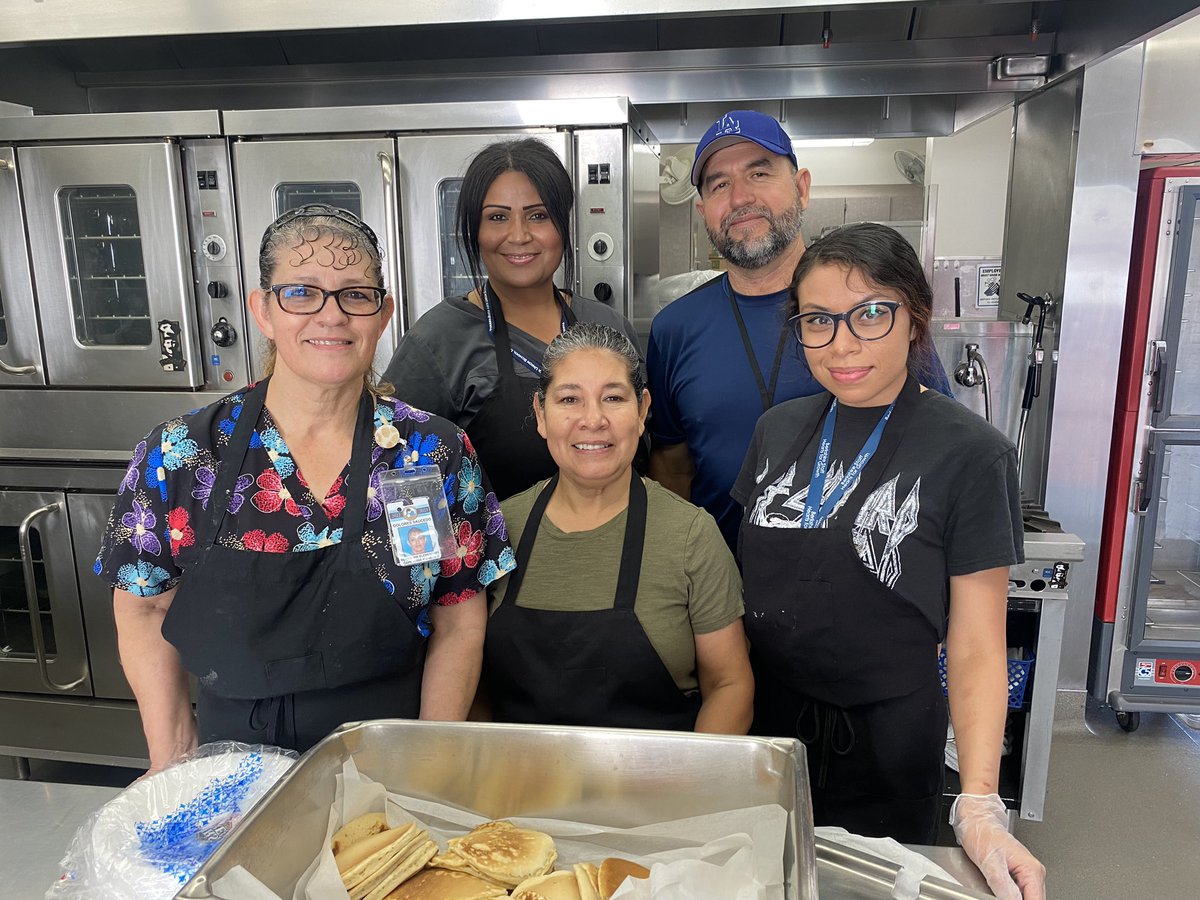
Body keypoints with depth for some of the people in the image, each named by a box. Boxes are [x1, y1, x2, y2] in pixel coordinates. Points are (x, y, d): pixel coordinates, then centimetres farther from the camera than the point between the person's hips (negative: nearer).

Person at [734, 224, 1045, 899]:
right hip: (766, 725, 4)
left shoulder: (969, 454, -14)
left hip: (885, 748, -4)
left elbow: (976, 648, -12)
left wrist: (980, 804, -22)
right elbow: (751, 581, 7)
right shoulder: (778, 430, -1)